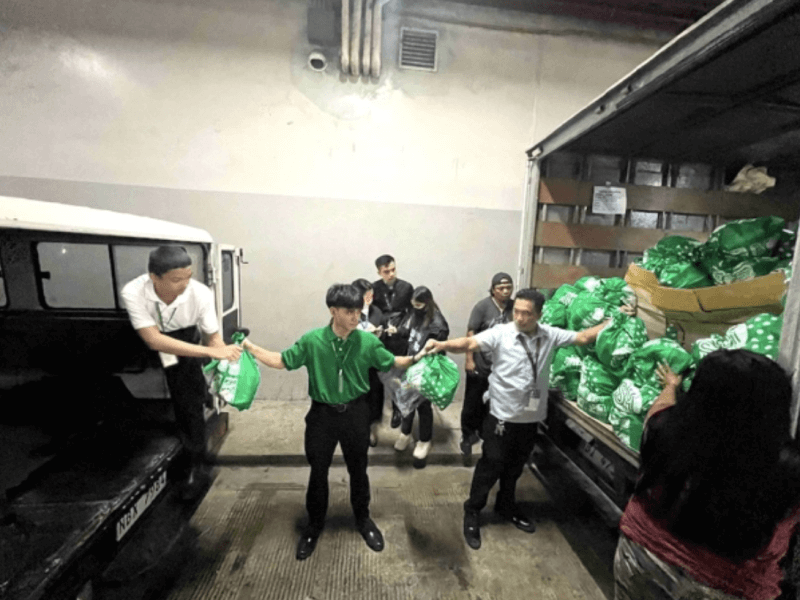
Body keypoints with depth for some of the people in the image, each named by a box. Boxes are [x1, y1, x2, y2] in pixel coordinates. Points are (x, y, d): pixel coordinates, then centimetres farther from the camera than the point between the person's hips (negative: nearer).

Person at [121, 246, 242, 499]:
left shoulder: (200, 293, -31)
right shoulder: (133, 292, -33)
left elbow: (213, 337, -20)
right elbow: (153, 340, -39)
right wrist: (211, 352, -47)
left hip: (186, 341, -1)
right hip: (145, 345, 2)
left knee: (189, 404, -5)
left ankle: (195, 467, 14)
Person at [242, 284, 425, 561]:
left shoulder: (368, 341, -11)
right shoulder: (312, 340, -13)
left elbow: (391, 363, 1)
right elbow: (283, 361, -3)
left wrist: (416, 358, -13)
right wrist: (250, 347, -11)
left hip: (356, 413, 1)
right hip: (322, 414, 0)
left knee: (358, 470, 18)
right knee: (318, 472, 16)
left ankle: (363, 520, 44)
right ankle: (314, 525, 43)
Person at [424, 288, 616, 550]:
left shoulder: (550, 335, -2)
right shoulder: (500, 333, -17)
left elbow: (583, 337, 7)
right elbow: (470, 343, -29)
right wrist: (442, 345, -45)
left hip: (531, 418, 5)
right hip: (502, 416, -4)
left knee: (515, 467, 23)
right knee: (490, 467, 9)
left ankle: (506, 506, 48)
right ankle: (472, 512, 31)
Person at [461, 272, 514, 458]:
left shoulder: (514, 307, 0)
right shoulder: (483, 306, -12)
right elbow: (470, 333, -12)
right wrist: (469, 359, -14)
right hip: (480, 364, -4)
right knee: (472, 402, 7)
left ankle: (483, 431, 38)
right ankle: (467, 435, 25)